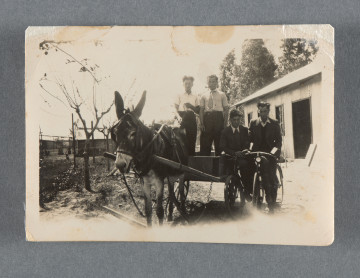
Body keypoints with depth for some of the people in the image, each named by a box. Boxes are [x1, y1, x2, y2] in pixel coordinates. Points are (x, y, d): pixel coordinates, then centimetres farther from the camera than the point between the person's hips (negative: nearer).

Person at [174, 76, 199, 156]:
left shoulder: (195, 97, 12)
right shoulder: (180, 96, 10)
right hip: (182, 120, -1)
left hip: (191, 120, 1)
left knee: (191, 141, -3)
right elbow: (176, 109, 5)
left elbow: (198, 111, 5)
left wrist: (191, 106, -10)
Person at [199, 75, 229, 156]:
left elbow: (226, 109, 7)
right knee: (205, 143, -2)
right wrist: (201, 123, -4)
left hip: (218, 118, -1)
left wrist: (225, 123, -4)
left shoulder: (222, 95, 11)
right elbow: (201, 110, 9)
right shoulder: (204, 96, 14)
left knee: (219, 143, 1)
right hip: (207, 118, 1)